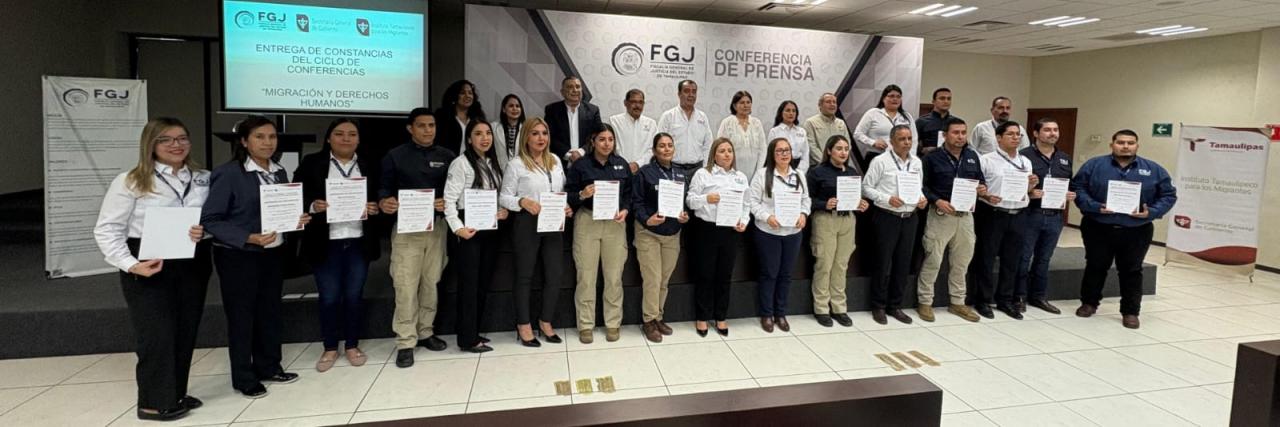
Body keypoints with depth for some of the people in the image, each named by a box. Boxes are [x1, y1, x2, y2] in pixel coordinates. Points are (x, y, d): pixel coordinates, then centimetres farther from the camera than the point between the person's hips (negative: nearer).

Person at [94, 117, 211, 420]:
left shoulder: (203, 179, 6)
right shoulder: (130, 181, -5)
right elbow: (107, 230, -6)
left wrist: (205, 230, -15)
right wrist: (130, 265, -18)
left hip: (193, 265, 4)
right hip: (148, 269, -4)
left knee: (185, 332, 11)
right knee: (156, 334, 0)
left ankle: (175, 394, 27)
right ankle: (155, 402, 15)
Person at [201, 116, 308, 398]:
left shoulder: (279, 172, 6)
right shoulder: (228, 174, -14)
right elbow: (210, 219, -16)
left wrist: (298, 219, -5)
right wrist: (249, 238, -25)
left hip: (273, 253, 6)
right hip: (238, 257, -6)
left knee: (270, 311, 15)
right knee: (241, 316, 6)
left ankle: (269, 367, 30)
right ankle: (244, 378, 20)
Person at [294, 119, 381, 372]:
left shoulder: (368, 167, 7)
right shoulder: (311, 164, 0)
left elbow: (379, 200, 11)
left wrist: (375, 208, -9)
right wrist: (312, 207, -19)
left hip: (359, 242, 2)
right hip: (326, 243, -2)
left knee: (354, 296, 10)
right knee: (328, 297, 6)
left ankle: (353, 345, 24)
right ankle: (330, 348, 23)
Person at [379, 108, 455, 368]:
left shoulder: (447, 157, 9)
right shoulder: (395, 156, 3)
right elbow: (384, 188, 2)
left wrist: (448, 203, -13)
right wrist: (383, 203, -19)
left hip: (437, 227, 3)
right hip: (406, 227, -2)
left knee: (431, 282, 10)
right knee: (406, 286, -4)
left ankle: (426, 332, 24)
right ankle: (406, 342, 3)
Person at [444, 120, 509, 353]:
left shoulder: (495, 164, 13)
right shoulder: (461, 163, -9)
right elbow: (449, 199, -14)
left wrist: (504, 211, 2)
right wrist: (457, 227, -22)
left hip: (490, 229, 7)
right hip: (469, 229, -7)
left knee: (484, 281, 12)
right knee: (469, 282, -2)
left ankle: (474, 332, 25)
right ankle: (468, 339, 6)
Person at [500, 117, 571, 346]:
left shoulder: (556, 160, 10)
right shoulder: (516, 165, -6)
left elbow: (563, 191, 19)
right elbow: (504, 197, -7)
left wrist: (567, 207, 1)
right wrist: (523, 202, -24)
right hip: (527, 224, -5)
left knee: (556, 274, 6)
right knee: (525, 275, 6)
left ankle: (546, 322, 23)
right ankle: (524, 326, 18)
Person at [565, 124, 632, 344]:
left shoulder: (622, 164, 8)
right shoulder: (580, 165, -1)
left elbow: (629, 193, 12)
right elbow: (568, 195, 0)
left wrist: (625, 210, -5)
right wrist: (582, 195, -20)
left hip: (615, 223, 2)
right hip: (587, 222, -2)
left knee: (614, 276, 6)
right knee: (586, 276, 2)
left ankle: (613, 323, 20)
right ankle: (585, 325, 14)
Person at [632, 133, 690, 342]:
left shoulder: (680, 173, 9)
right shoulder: (644, 173, -7)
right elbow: (636, 202, -8)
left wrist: (685, 215, -5)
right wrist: (647, 220, -23)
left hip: (673, 234, 5)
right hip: (649, 233, -5)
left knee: (665, 279, 11)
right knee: (652, 279, -5)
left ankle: (658, 317, 25)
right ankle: (649, 321, 8)